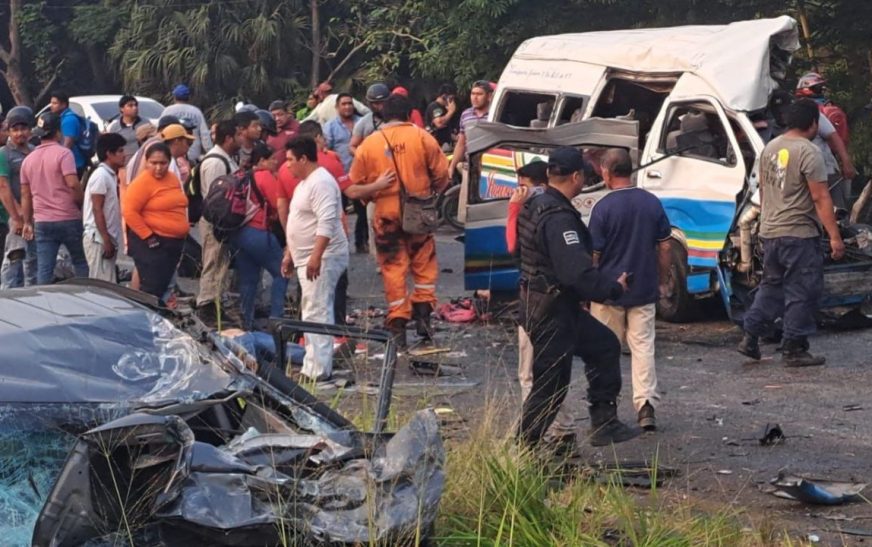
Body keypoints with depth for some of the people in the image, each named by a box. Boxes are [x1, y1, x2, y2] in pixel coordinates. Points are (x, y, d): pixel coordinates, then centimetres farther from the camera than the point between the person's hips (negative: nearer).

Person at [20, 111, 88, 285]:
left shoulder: (28, 159, 11)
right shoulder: (63, 153, -8)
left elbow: (25, 195, 13)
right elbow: (73, 184, -19)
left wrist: (27, 222, 18)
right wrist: (82, 203, -3)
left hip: (42, 222, 5)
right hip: (68, 219, -5)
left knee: (44, 270, 2)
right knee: (81, 263, 9)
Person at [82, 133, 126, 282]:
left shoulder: (111, 175, 15)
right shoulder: (101, 175, -13)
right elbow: (97, 210, -17)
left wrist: (110, 240, 13)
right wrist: (106, 240, -19)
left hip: (107, 238, 9)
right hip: (98, 238, -9)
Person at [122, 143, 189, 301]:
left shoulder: (173, 179, 10)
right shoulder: (142, 182, -14)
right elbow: (129, 212, -18)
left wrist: (182, 231, 15)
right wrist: (148, 236, -19)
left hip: (174, 242, 8)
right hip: (152, 243, -8)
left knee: (162, 287, 14)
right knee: (151, 288, -11)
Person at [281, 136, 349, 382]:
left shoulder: (320, 183, -16)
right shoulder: (306, 182, 19)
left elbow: (326, 222, -26)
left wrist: (316, 256, -31)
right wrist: (289, 254, 26)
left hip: (322, 259, -11)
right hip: (307, 258, 11)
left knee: (316, 313, -12)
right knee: (312, 313, 13)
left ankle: (318, 370, -12)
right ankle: (313, 366, 18)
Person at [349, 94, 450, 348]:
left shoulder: (369, 144, 0)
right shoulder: (422, 137, -4)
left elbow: (356, 182, 4)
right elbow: (441, 173, -3)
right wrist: (432, 194, 16)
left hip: (386, 215, 0)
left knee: (393, 268, 6)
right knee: (424, 263, 14)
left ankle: (397, 324, 5)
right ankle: (423, 314, 4)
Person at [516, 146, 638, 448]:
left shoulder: (535, 206, 8)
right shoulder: (558, 218, -25)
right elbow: (578, 272, -30)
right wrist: (614, 288, -15)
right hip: (552, 312, -11)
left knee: (604, 346, 20)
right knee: (550, 385, -1)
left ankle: (604, 424, 24)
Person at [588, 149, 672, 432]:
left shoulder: (604, 207, -13)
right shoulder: (652, 203, 0)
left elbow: (593, 254, -11)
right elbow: (665, 247, 5)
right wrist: (661, 280, 17)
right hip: (644, 291, 3)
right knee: (643, 346, 6)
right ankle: (646, 403, -5)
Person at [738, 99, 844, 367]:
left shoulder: (770, 148, 9)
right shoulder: (808, 152, -15)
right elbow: (820, 198, -18)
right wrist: (834, 237, -16)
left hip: (769, 232, 8)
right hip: (799, 234, -8)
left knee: (770, 286, 18)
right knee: (801, 293, 1)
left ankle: (750, 338, 15)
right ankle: (794, 349, 4)